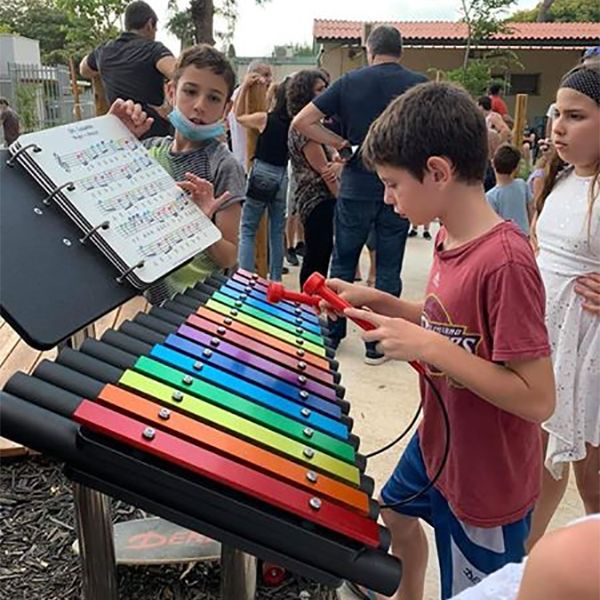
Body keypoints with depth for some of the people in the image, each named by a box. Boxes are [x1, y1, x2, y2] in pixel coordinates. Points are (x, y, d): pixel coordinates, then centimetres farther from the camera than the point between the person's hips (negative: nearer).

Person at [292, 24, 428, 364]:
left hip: (357, 185, 1)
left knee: (343, 263, 14)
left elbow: (302, 122, -4)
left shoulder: (349, 81, 1)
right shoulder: (419, 84, -1)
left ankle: (331, 334, 22)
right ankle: (377, 344, 13)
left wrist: (341, 143, -2)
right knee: (388, 268, 7)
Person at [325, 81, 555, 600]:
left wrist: (429, 348, -31)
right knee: (396, 511, 32)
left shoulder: (505, 262, -31)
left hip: (485, 482, -9)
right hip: (438, 441, 9)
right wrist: (377, 301, -2)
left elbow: (538, 400, -30)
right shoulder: (450, 238, -3)